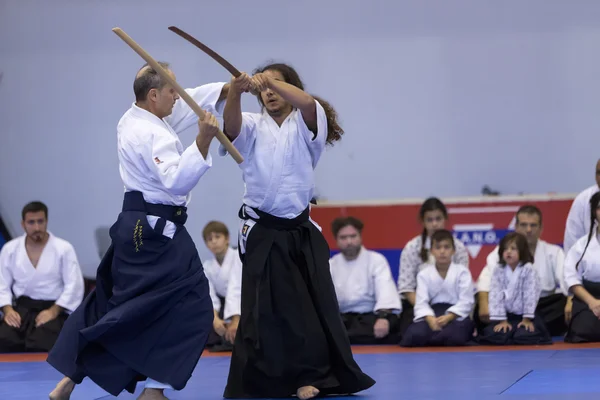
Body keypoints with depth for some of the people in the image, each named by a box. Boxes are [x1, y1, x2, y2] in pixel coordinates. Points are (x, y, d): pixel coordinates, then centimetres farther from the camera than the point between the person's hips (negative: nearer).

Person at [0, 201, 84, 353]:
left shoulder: (64, 249, -1)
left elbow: (74, 285, -5)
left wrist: (53, 311, -16)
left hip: (52, 308, -2)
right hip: (21, 308, 2)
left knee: (41, 345, -33)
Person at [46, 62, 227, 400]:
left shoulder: (135, 118, 11)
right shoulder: (152, 135, -19)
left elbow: (191, 101, 17)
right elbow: (177, 180, -28)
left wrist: (231, 88, 8)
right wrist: (203, 142, -36)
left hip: (137, 225, 10)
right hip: (156, 232, -10)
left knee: (111, 303, 15)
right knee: (191, 309, -2)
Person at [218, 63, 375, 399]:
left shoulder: (306, 125, 2)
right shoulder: (254, 127, 4)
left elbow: (308, 103, -21)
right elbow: (232, 125, -19)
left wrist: (273, 80, -38)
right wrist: (235, 94, -41)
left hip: (301, 232, 1)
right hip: (263, 233, -1)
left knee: (315, 306, 4)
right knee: (266, 309, -2)